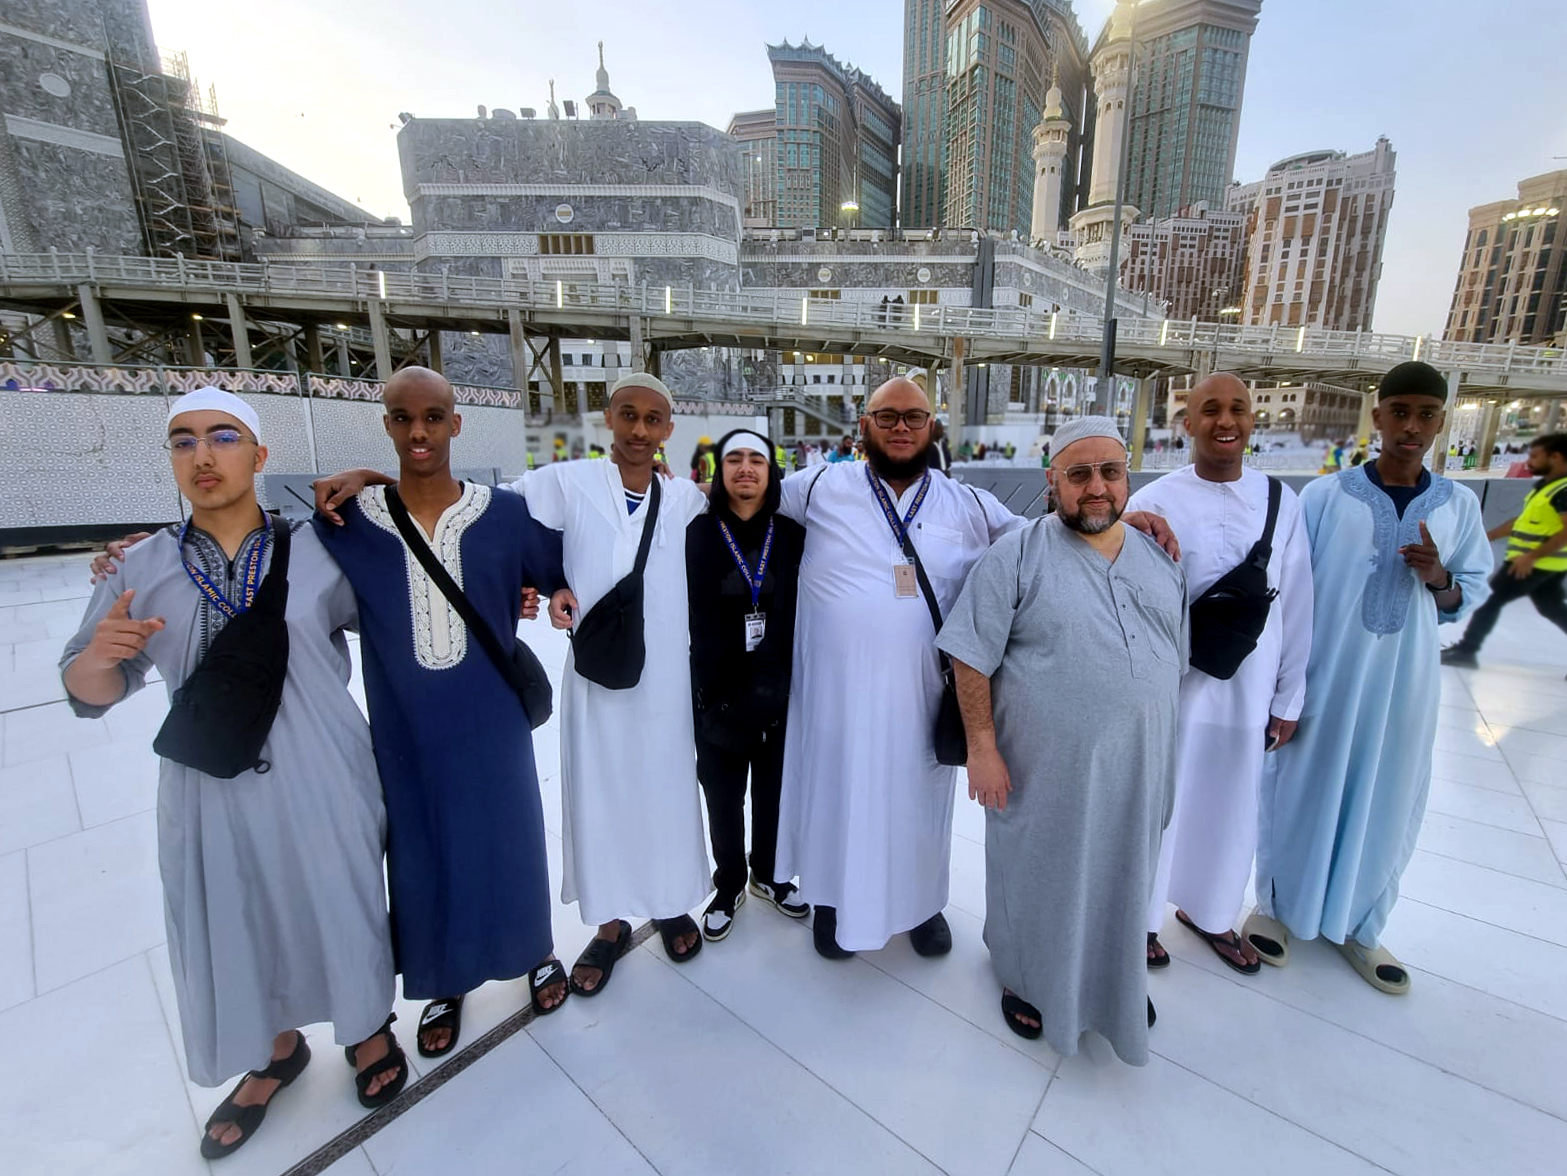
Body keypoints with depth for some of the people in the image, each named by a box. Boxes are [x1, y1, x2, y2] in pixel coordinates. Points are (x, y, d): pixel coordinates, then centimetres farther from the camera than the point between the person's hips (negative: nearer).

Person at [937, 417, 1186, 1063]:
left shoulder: (1161, 557, 5)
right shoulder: (1016, 555, -13)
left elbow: (1180, 657, 12)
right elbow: (972, 659, -15)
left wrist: (1168, 752, 13)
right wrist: (982, 747, -17)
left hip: (1136, 767, 5)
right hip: (1044, 767, -5)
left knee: (1122, 879, 23)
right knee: (1037, 877, 15)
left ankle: (1118, 981, 50)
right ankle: (1028, 980, 42)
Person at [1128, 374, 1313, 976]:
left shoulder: (1281, 501, 0)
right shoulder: (1153, 502, -11)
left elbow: (1296, 606, 4)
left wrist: (1287, 699, 6)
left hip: (1247, 690, 4)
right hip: (1170, 686, -3)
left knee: (1229, 806, 20)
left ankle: (1208, 910, 46)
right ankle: (1141, 917, 36)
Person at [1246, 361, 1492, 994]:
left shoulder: (1458, 504, 2)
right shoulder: (1325, 494, -8)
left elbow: (1470, 595, 9)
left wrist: (1438, 579, -15)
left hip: (1402, 685, 3)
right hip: (1323, 676, -3)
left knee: (1386, 804, 14)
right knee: (1301, 791, 10)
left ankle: (1357, 926, 36)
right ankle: (1275, 905, 32)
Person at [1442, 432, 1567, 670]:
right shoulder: (1546, 484, 11)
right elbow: (1524, 520, 19)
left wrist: (1532, 556, -26)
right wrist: (1487, 536, 17)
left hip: (1540, 563, -9)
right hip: (1543, 563, 9)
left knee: (1489, 599, -3)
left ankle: (1465, 651, 4)